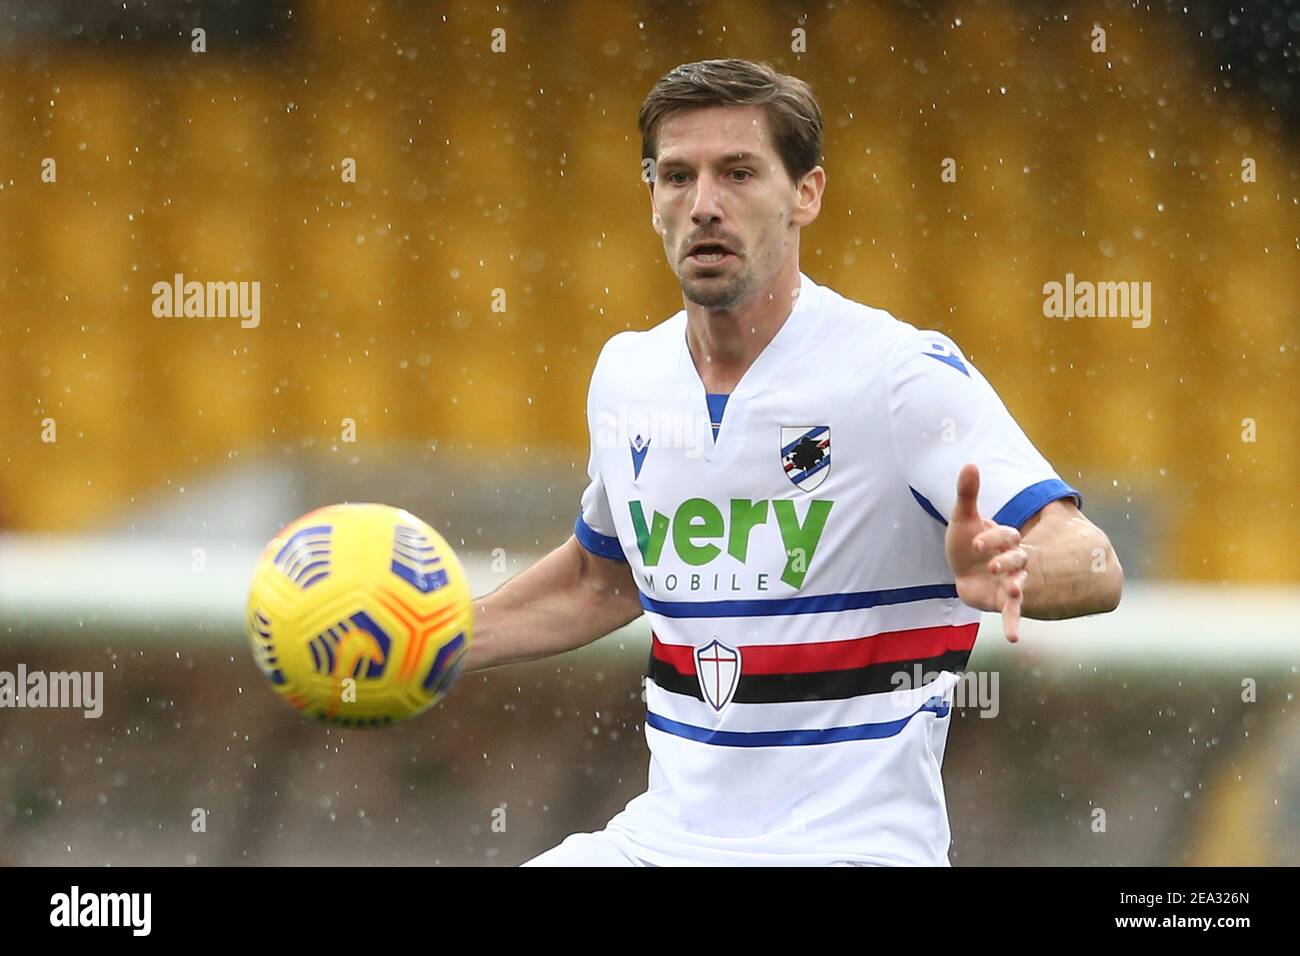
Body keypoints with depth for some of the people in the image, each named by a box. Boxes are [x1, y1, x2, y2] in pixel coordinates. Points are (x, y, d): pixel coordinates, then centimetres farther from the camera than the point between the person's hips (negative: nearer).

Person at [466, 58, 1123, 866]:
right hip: (662, 835, 5)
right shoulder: (625, 374, 6)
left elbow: (1094, 568, -21)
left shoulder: (903, 371, -12)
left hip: (851, 845, -5)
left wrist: (1005, 571, -42)